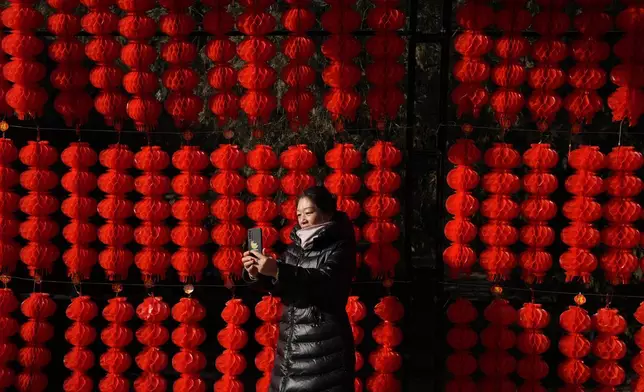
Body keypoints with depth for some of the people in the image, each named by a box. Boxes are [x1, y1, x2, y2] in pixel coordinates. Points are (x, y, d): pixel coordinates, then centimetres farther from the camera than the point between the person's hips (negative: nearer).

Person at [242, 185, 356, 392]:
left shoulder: (339, 247, -7)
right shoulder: (296, 246, 11)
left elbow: (324, 281, -23)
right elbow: (280, 285, 15)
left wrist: (277, 270, -31)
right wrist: (256, 274, -7)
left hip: (324, 346, -6)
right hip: (291, 342, 6)